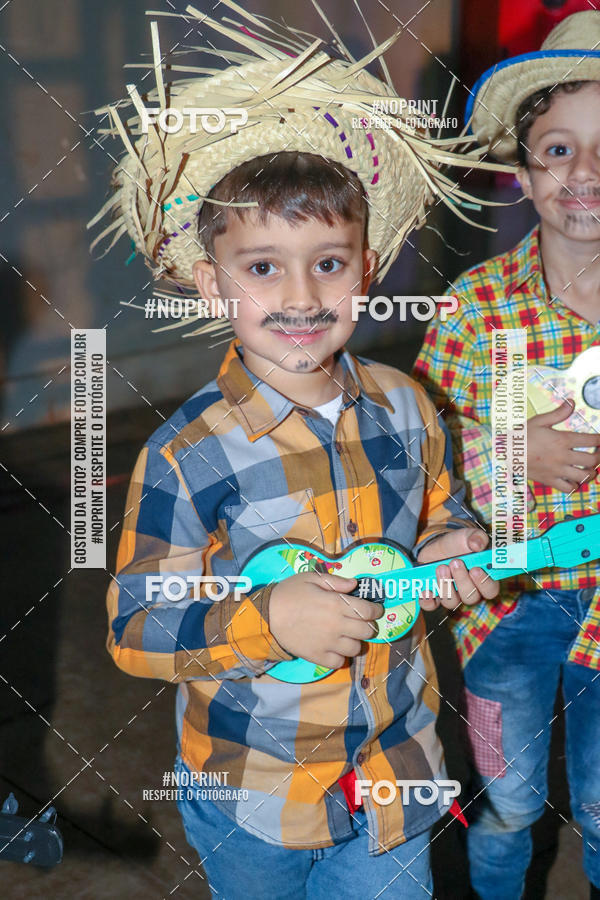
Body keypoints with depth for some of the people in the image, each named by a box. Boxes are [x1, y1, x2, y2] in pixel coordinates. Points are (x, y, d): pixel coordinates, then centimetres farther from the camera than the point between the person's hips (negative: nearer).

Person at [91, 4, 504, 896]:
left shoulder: (405, 406, -6)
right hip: (252, 800, -3)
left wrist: (452, 549, -10)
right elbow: (135, 626, -17)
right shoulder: (188, 455, -21)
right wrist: (267, 618, -31)